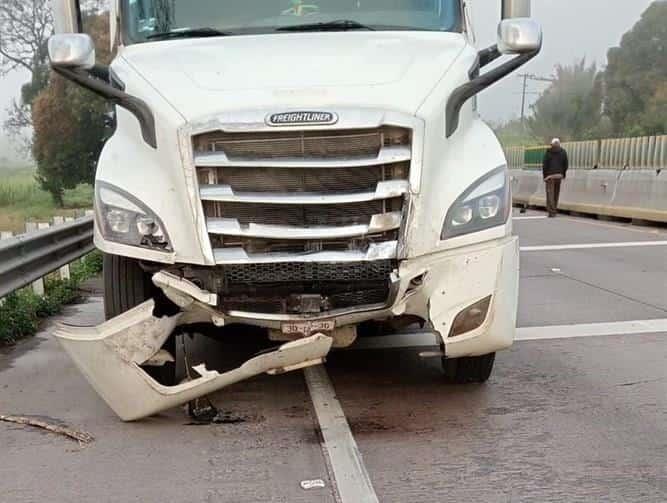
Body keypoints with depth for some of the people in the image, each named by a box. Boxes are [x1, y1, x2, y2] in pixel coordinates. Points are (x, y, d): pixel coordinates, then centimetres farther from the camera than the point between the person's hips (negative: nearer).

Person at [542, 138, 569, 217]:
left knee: (550, 193, -3)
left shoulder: (548, 152, -4)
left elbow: (544, 165, -7)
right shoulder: (563, 152, 3)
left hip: (550, 175, -3)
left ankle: (552, 211, -11)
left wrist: (544, 175, 0)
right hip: (559, 175, 3)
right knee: (556, 193, 15)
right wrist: (564, 174, 15)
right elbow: (566, 164, 3)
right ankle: (554, 209, 22)